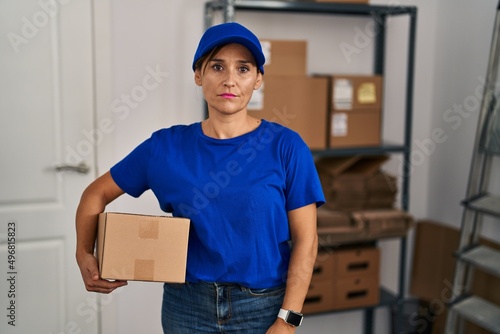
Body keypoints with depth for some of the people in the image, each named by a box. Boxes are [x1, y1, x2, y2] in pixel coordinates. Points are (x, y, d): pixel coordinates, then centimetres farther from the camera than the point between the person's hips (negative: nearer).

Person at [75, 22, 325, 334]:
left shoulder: (285, 146, -9)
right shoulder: (166, 147, -4)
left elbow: (306, 239, -8)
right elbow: (97, 193, 7)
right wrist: (84, 254, -6)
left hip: (263, 306, -1)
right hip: (187, 305, 2)